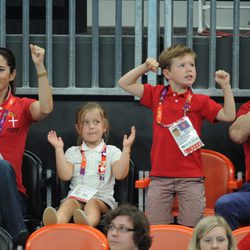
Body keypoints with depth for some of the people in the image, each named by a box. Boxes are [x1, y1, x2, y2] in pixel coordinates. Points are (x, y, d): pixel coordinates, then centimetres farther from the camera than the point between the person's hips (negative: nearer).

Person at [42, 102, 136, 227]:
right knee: (69, 203, -34)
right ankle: (55, 223, -69)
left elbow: (120, 174, -3)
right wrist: (59, 149, -1)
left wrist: (126, 148, -9)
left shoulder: (112, 151, 14)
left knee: (93, 203, -36)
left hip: (102, 199, -1)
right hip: (76, 196, 1)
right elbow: (65, 175, 2)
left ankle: (87, 223, -73)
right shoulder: (73, 152, 18)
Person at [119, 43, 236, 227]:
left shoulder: (199, 101, 2)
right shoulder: (157, 94, 8)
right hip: (160, 176, 2)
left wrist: (226, 86, -13)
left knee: (191, 228, 2)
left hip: (190, 177, -1)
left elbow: (228, 115, -6)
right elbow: (125, 84, 11)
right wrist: (145, 67, -2)